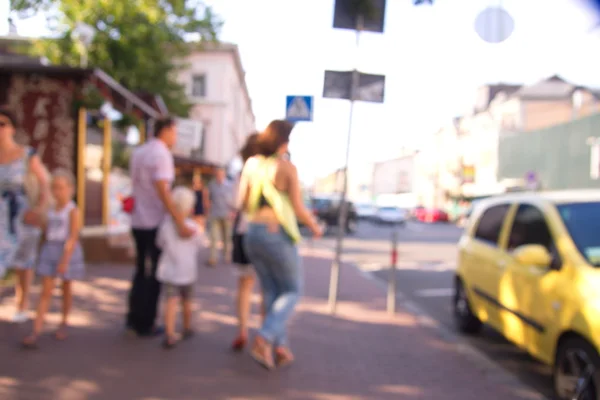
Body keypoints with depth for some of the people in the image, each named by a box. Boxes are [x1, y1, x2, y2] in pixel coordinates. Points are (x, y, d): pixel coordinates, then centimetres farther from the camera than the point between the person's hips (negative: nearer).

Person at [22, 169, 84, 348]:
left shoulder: (73, 211, -13)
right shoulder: (50, 210, 6)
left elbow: (73, 238, -19)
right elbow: (47, 233, 14)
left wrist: (65, 260, -23)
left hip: (68, 252, -4)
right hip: (49, 251, 5)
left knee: (67, 289, 13)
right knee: (46, 292, -1)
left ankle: (64, 322, 33)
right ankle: (35, 333, -6)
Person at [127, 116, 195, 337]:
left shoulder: (138, 152, 10)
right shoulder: (161, 154, -16)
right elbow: (162, 191, -26)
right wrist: (180, 223, -31)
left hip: (138, 221, 8)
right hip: (155, 223, -8)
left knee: (141, 270, 19)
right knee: (155, 274, 4)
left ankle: (133, 318, 24)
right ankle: (145, 324, 10)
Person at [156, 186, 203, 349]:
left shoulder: (165, 224, -9)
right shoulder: (192, 226, -11)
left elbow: (160, 243, 5)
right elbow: (198, 244, 3)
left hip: (169, 270, 0)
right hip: (187, 270, 0)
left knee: (171, 300, -5)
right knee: (187, 300, 18)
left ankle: (170, 334, -17)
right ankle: (187, 328, 36)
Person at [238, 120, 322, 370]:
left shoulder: (251, 164, 4)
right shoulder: (287, 168, -11)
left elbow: (242, 201, 6)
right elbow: (298, 208, -11)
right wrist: (314, 226, 6)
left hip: (252, 233, 6)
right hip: (277, 235, -6)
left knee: (270, 291, 16)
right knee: (292, 291, 10)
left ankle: (280, 346, 16)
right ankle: (263, 339, -6)